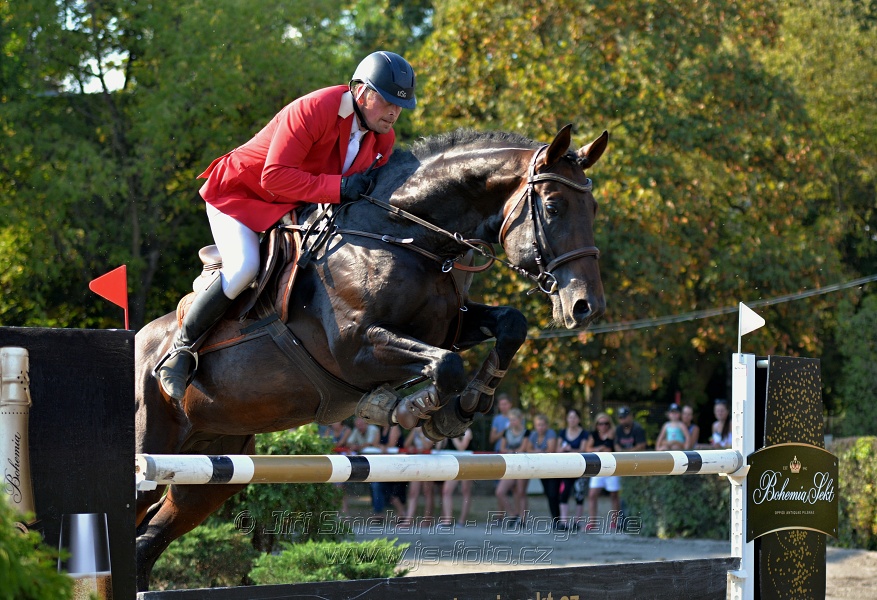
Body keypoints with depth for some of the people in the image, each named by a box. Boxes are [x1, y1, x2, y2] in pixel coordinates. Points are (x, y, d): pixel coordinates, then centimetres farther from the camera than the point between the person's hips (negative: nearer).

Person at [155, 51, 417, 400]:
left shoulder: (383, 138, -6)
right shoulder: (313, 110, -31)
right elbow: (275, 176, -36)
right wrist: (339, 187, -40)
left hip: (292, 211, 8)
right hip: (240, 193, -8)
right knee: (244, 268, -29)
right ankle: (180, 351, -15)